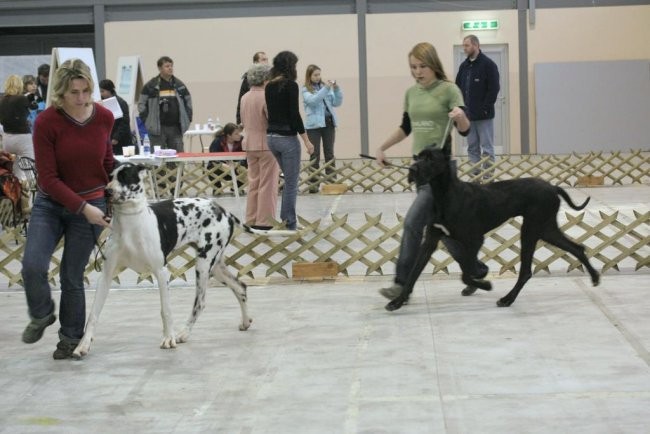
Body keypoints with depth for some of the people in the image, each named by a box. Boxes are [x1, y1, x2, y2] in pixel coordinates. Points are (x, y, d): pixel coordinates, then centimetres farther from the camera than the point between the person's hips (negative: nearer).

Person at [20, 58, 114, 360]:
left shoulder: (104, 117, -8)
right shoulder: (46, 122, -18)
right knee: (33, 265, -19)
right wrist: (83, 208, -22)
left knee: (72, 277, 4)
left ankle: (71, 337, 25)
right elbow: (48, 178, -16)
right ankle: (41, 315, 12)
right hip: (50, 203, -1)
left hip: (92, 205, 1)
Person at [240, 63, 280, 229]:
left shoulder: (245, 97, 8)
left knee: (253, 183, 14)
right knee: (267, 184, -2)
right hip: (266, 144, -8)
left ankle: (251, 220, 17)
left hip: (250, 144, 8)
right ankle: (265, 221, -1)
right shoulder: (266, 97, -17)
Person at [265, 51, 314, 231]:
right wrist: (306, 140, -12)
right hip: (287, 137, -8)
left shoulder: (269, 86, 8)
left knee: (289, 179, 21)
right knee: (291, 183, 1)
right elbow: (294, 115, -17)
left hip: (271, 136, 8)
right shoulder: (290, 85, -13)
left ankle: (284, 220, 22)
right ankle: (289, 225, 3)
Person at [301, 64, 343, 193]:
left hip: (329, 122, 4)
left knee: (329, 153, 7)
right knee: (315, 154, -1)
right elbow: (312, 100, -20)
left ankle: (331, 180, 11)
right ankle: (313, 183, 1)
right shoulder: (306, 90, -1)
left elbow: (337, 103, 6)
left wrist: (336, 89, -9)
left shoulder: (325, 86, 9)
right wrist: (326, 88, -24)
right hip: (314, 124, -4)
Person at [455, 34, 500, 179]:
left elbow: (494, 89, -12)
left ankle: (488, 177, 1)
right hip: (467, 115, 7)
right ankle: (475, 176, 14)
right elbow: (458, 87, 15)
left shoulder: (488, 64, -7)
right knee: (472, 147, 9)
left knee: (487, 148, -2)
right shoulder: (464, 66, 12)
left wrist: (485, 108, -16)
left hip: (484, 115, -7)